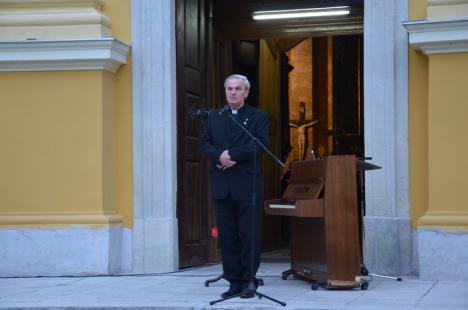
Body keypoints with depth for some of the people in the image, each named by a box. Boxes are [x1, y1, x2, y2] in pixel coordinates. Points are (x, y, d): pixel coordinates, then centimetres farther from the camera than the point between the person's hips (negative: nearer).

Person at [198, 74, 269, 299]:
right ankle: (234, 282, 10)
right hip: (221, 186, 3)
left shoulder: (258, 117, 5)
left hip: (247, 185, -3)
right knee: (227, 236, 4)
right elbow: (204, 144, 6)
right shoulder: (214, 117, 15)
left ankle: (249, 282, 5)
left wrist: (232, 154, -16)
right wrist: (219, 156, -13)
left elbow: (260, 144, -10)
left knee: (250, 236, -2)